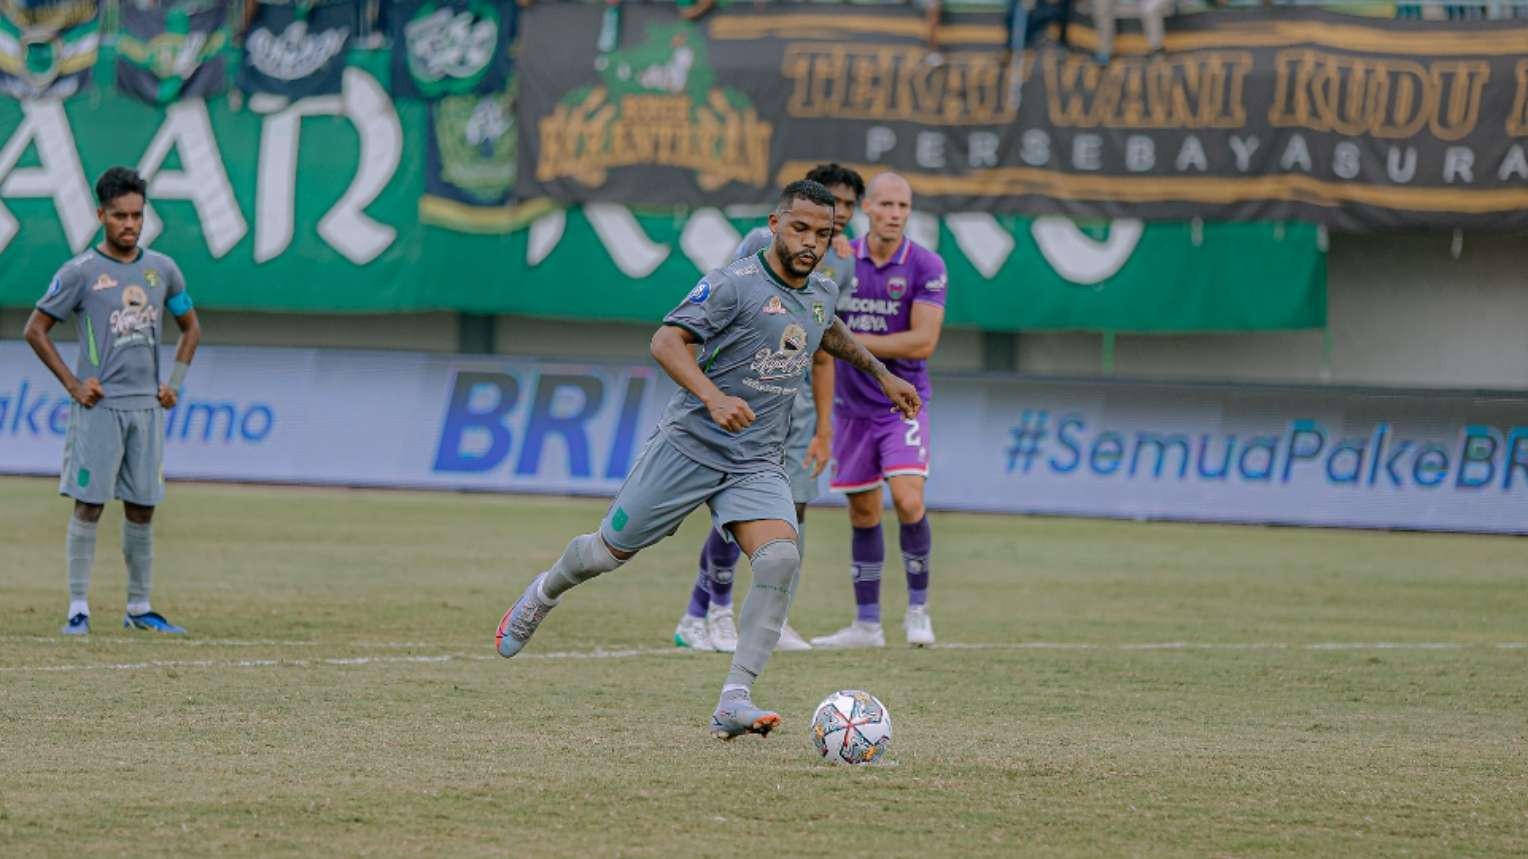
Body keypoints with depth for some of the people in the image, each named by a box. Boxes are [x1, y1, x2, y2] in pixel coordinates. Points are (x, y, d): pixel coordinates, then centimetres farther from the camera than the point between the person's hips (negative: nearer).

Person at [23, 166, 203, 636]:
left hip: (147, 406, 4)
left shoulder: (162, 270, 8)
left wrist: (174, 384, 11)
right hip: (98, 407, -4)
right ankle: (78, 609, -4)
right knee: (89, 505, -6)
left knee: (142, 509, 6)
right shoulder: (80, 272, -4)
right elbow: (36, 330, 0)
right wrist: (71, 384, -7)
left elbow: (190, 328, 22)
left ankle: (140, 608, 14)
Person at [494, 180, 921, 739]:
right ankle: (544, 595, 44)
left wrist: (882, 374, 33)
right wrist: (713, 397, -35)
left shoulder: (821, 294, 9)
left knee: (781, 560, -22)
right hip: (690, 446, -4)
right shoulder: (734, 284, -15)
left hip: (757, 463, 4)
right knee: (611, 552, 8)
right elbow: (667, 341, -21)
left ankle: (733, 704, -23)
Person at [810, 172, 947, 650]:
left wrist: (853, 341, -15)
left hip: (902, 403, -3)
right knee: (863, 512, 7)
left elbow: (922, 342, -15)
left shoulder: (926, 267, -9)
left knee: (908, 502, -17)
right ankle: (867, 624, 15)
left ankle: (918, 609, 0)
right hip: (852, 407, 3)